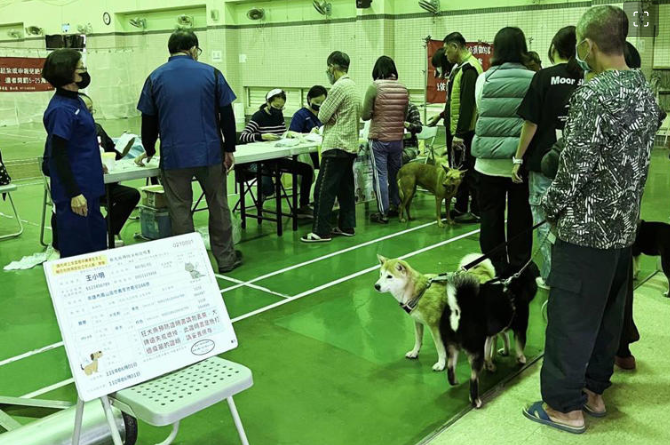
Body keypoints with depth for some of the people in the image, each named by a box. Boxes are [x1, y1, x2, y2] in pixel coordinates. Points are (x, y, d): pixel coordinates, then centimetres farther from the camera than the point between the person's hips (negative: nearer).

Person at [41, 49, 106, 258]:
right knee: (76, 247, 3)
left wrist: (95, 164, 21)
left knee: (96, 238, 19)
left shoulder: (76, 101, 8)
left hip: (89, 186, 10)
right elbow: (58, 155, -21)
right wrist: (74, 193, -22)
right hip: (74, 189, -9)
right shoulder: (61, 109, -19)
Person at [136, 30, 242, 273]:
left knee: (180, 211, 8)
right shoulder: (210, 73, 1)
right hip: (210, 153, 0)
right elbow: (226, 115, 0)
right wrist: (229, 149, 7)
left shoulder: (155, 78, 4)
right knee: (218, 206, 12)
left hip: (174, 156, 0)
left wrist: (149, 150, 24)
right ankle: (225, 258, 20)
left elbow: (148, 121, 9)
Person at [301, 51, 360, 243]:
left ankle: (321, 232, -6)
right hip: (351, 145, 10)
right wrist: (333, 118, 2)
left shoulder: (339, 87, -15)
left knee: (324, 190, -7)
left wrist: (326, 111, 7)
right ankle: (347, 226, 17)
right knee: (345, 188, 13)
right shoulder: (353, 86, 15)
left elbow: (323, 116, -13)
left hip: (336, 146, -10)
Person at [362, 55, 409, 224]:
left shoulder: (375, 87, -12)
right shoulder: (403, 88, 2)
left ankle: (383, 213, 2)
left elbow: (365, 115, -9)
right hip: (398, 138, 5)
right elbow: (404, 114, 12)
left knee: (380, 175, 1)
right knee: (395, 174, 17)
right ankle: (396, 206, 26)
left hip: (379, 138, -5)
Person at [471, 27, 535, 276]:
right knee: (520, 219, 9)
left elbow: (480, 112, 5)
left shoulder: (484, 79, -3)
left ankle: (494, 269, 18)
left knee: (490, 217, 11)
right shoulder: (533, 80, -7)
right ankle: (518, 271, 17)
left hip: (489, 161, 1)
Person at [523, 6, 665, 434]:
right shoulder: (646, 92, 8)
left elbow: (576, 165, -19)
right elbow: (637, 157, 14)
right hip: (625, 226, 9)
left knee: (571, 316, 2)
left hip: (587, 227, -9)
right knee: (608, 312, 18)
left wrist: (552, 206, -4)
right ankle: (595, 389, 32)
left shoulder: (592, 94, -19)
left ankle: (564, 405, 13)